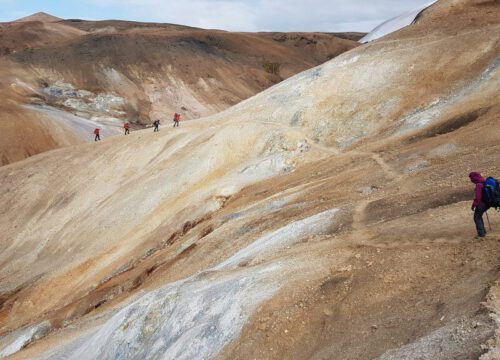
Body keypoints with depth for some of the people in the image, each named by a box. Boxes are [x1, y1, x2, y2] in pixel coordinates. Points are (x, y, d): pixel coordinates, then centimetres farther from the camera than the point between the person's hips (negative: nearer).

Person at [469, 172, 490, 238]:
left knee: (477, 218, 6)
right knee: (479, 216, 24)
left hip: (481, 203, -9)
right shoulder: (485, 181, 6)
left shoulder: (479, 185, -21)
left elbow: (477, 197, -23)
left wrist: (473, 205, -12)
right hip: (487, 203, 9)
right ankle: (483, 231, 28)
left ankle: (481, 233, 3)